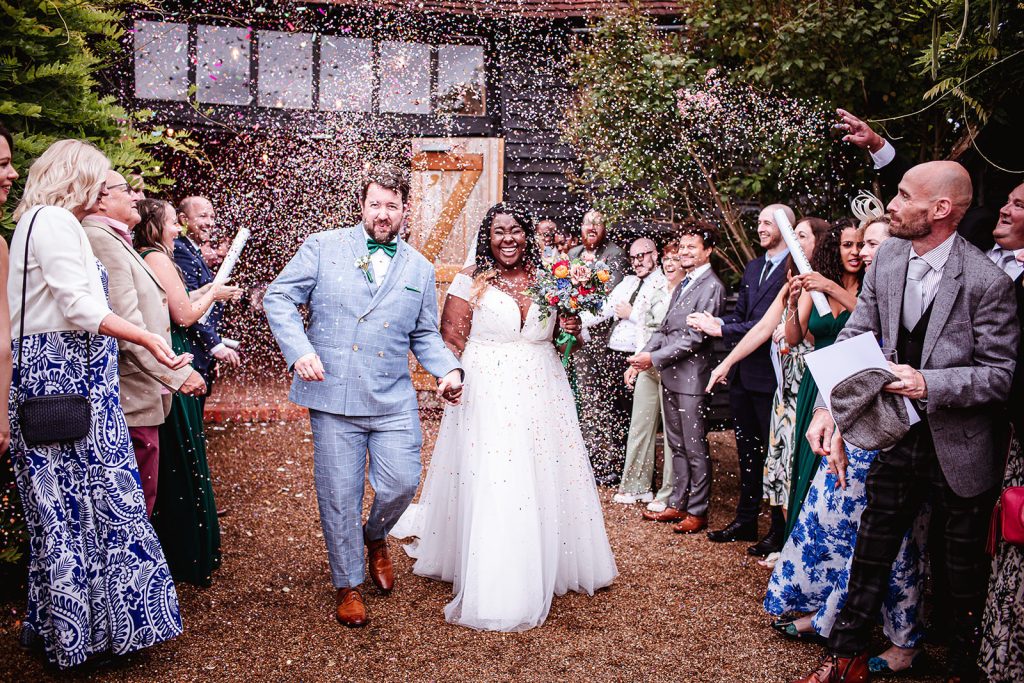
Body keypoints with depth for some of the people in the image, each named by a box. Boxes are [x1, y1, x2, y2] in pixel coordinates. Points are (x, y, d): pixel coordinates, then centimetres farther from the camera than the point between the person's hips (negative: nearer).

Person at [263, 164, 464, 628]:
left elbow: (425, 335, 17)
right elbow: (279, 298, 1)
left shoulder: (420, 270, 13)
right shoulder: (323, 248, 3)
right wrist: (299, 350, -14)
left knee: (402, 484, -2)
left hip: (394, 401, 2)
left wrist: (449, 368, -2)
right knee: (339, 496, 4)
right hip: (333, 397, -2)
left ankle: (375, 537, 34)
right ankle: (348, 585, 25)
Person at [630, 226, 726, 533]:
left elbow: (695, 336, -18)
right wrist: (644, 354, 2)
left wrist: (655, 358, -16)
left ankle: (698, 511, 12)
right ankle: (678, 504, 25)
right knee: (677, 446, 15)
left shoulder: (711, 287, -12)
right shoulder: (682, 285, 17)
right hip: (670, 375, 9)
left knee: (695, 448, 1)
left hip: (691, 376, -9)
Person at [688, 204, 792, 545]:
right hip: (743, 373, 8)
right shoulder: (753, 267, 15)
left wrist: (722, 329, -21)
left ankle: (780, 529, 16)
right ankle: (746, 520, 28)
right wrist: (717, 321, -8)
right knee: (748, 452, 17)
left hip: (771, 376, -8)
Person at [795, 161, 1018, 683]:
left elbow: (1001, 374, -15)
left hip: (959, 449, -4)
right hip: (897, 438, 5)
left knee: (965, 571, 13)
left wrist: (929, 384, -29)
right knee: (871, 554, 15)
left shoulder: (987, 281, -19)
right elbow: (854, 337, -2)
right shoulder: (887, 258, -3)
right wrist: (827, 408, -13)